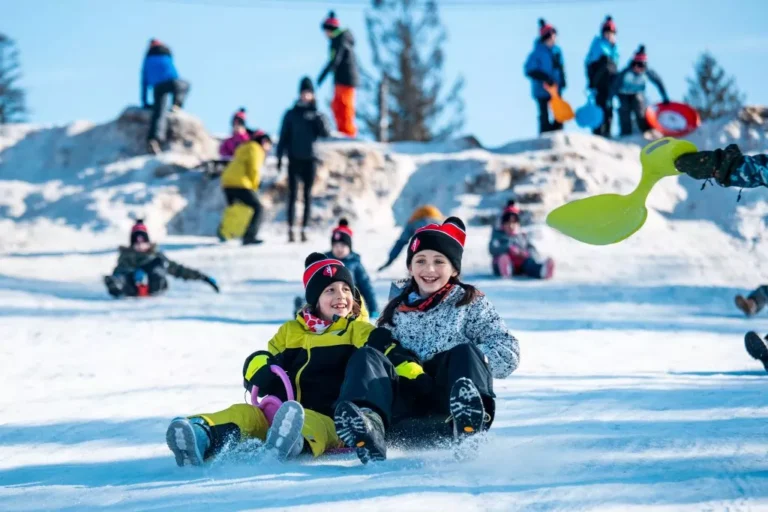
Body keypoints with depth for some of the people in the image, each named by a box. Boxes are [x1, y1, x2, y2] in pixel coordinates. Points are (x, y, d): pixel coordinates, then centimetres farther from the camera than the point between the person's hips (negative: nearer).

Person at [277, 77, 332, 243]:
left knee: (308, 196, 2)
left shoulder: (317, 115, 6)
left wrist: (320, 120, -22)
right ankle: (290, 229, -5)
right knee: (293, 195, -4)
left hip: (310, 159, 1)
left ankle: (304, 229, 5)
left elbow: (326, 134, -6)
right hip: (294, 159, -1)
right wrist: (280, 157, 1)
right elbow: (284, 137, 7)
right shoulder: (291, 115, 6)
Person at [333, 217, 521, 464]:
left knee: (465, 353, -29)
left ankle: (469, 429, -63)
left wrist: (462, 361, -9)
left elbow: (508, 354, 6)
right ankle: (368, 429, -53)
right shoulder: (396, 311, 25)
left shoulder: (471, 303, 17)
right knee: (365, 357, -20)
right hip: (407, 408, 2)